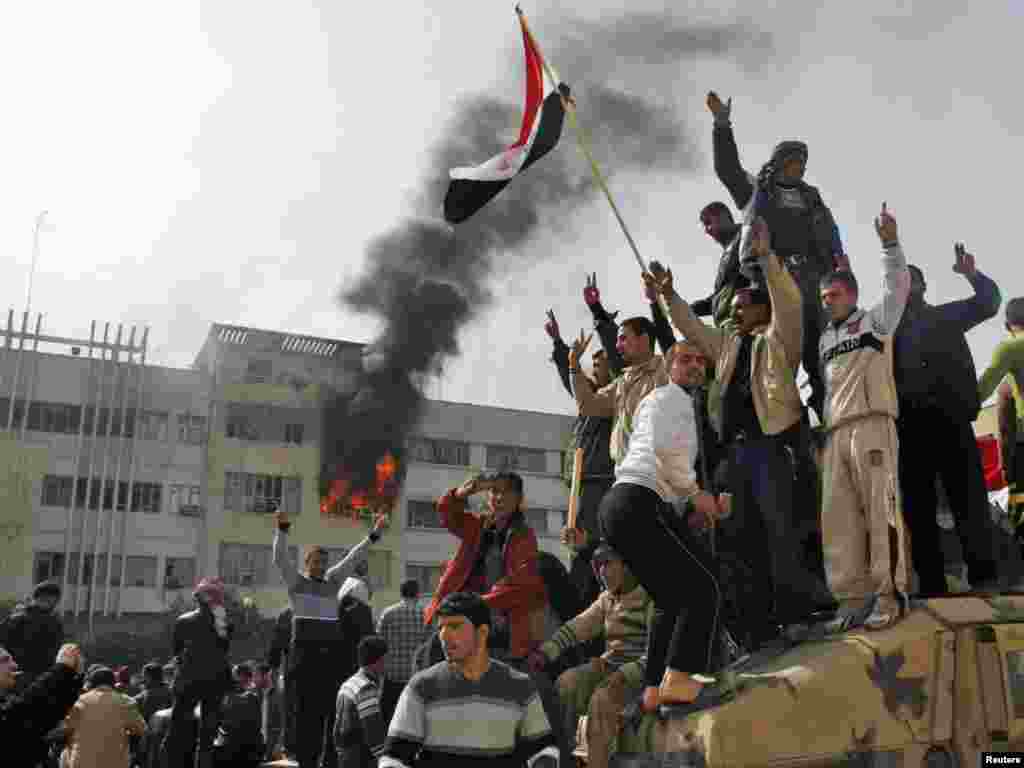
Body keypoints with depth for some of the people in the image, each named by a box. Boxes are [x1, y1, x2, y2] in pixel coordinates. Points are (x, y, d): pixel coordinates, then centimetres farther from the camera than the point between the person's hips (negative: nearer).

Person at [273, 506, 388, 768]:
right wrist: (282, 529, -23)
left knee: (327, 707, 3)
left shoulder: (332, 582, 15)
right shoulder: (296, 581, 4)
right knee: (305, 708, -1)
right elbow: (280, 558, -9)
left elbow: (352, 559, 13)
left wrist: (373, 535, 8)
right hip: (304, 651, -4)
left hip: (329, 653, 4)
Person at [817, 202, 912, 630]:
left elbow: (898, 284, -1)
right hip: (835, 434, 6)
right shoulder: (824, 339, 28)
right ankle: (853, 596, -1)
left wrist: (890, 243, -13)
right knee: (838, 517, -3)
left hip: (872, 425, -5)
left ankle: (889, 595, -12)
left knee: (881, 509, -12)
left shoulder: (876, 320, 13)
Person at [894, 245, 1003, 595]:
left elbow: (989, 302, 10)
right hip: (909, 424, 1)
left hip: (949, 416, -1)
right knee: (918, 507, 0)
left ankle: (984, 578, -3)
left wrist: (972, 275, -10)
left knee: (969, 498, -6)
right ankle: (931, 585, 4)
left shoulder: (946, 315, 18)